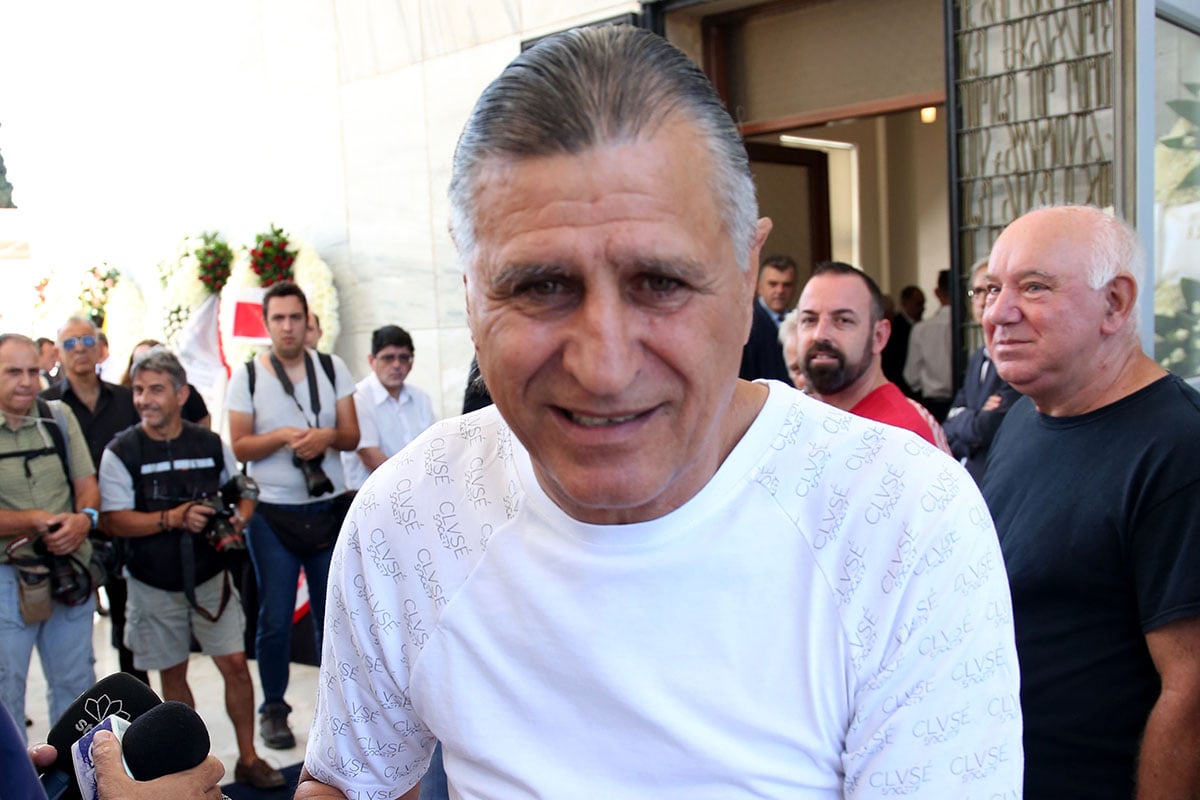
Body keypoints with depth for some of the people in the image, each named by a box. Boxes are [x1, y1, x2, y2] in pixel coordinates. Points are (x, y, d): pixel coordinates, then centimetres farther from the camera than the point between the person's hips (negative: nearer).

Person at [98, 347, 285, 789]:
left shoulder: (211, 444, -1)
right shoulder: (121, 452, -8)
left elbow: (244, 493, 10)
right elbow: (113, 520, -13)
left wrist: (236, 524, -11)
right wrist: (173, 518, -25)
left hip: (210, 578, 1)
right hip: (154, 586, -1)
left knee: (235, 664, -2)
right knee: (173, 673, 12)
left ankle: (248, 759, 13)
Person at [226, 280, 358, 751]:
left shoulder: (332, 368, 5)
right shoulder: (246, 376, 1)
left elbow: (352, 436, 4)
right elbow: (240, 446, -1)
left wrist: (327, 436, -18)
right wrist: (281, 437, -19)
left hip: (329, 508, 2)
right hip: (272, 513, -1)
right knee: (275, 620, 3)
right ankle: (273, 709, 19)